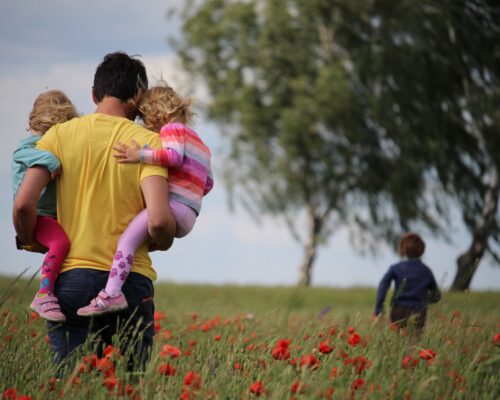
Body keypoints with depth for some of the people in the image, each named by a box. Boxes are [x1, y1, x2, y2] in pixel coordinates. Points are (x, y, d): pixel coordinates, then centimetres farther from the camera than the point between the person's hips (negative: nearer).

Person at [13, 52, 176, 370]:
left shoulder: (60, 135, 4)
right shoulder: (148, 142, -2)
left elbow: (24, 204, -6)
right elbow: (158, 221, -14)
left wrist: (30, 242, 14)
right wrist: (162, 242, 9)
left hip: (70, 277, 1)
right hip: (130, 280, -1)